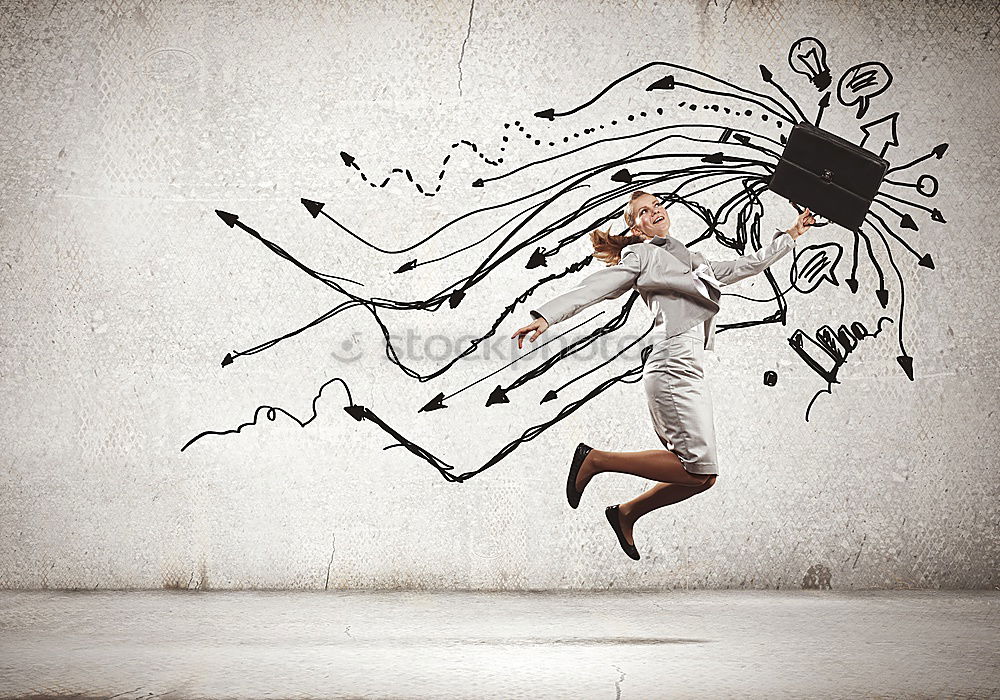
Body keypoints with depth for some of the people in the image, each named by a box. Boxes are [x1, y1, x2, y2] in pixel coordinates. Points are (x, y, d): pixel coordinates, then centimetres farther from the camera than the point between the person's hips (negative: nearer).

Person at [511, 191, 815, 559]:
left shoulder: (695, 261, 29)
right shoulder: (642, 254, 7)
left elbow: (746, 265, 38)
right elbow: (596, 286, -5)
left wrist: (791, 235, 42)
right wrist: (547, 315, -17)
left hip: (690, 373, 8)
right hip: (674, 368, -8)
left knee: (701, 474, 3)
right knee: (699, 470, -14)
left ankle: (627, 513, 14)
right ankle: (596, 459, -7)